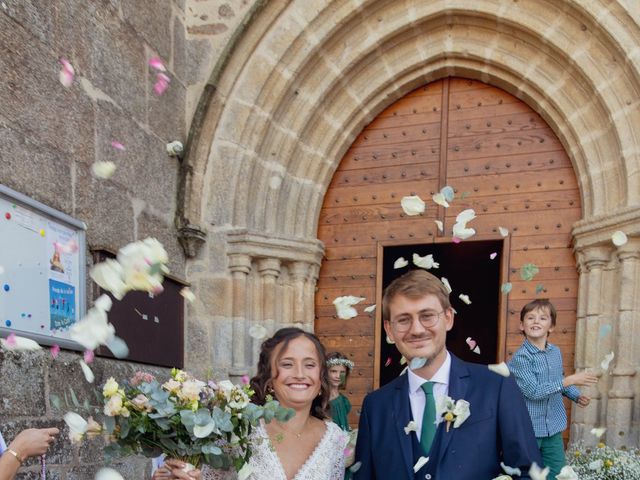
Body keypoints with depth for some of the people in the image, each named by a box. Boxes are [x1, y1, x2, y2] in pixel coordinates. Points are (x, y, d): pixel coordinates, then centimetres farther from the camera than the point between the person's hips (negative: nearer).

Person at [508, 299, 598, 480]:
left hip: (553, 427, 6)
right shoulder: (521, 357, -18)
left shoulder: (556, 352, 4)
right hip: (528, 429, -6)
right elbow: (533, 391, -26)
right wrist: (570, 380, -26)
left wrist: (577, 396, 3)